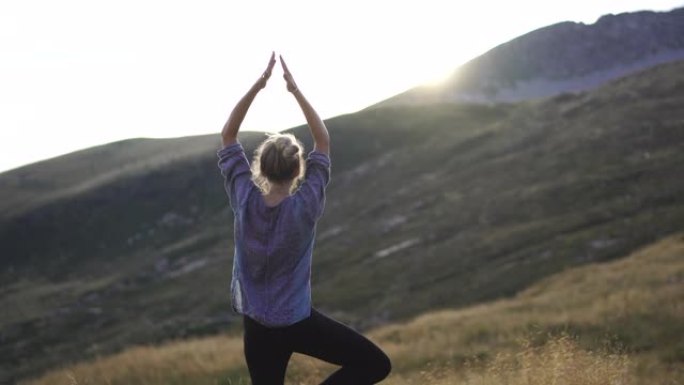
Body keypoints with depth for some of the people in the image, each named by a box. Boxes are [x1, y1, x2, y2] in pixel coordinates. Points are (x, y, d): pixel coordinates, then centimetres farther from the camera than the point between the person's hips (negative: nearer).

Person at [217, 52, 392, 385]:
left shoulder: (244, 201, -10)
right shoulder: (305, 206, -16)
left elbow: (228, 135, -2)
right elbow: (323, 141, -6)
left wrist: (257, 85, -5)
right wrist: (295, 91, -6)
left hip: (256, 325, 4)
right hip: (297, 322, -4)